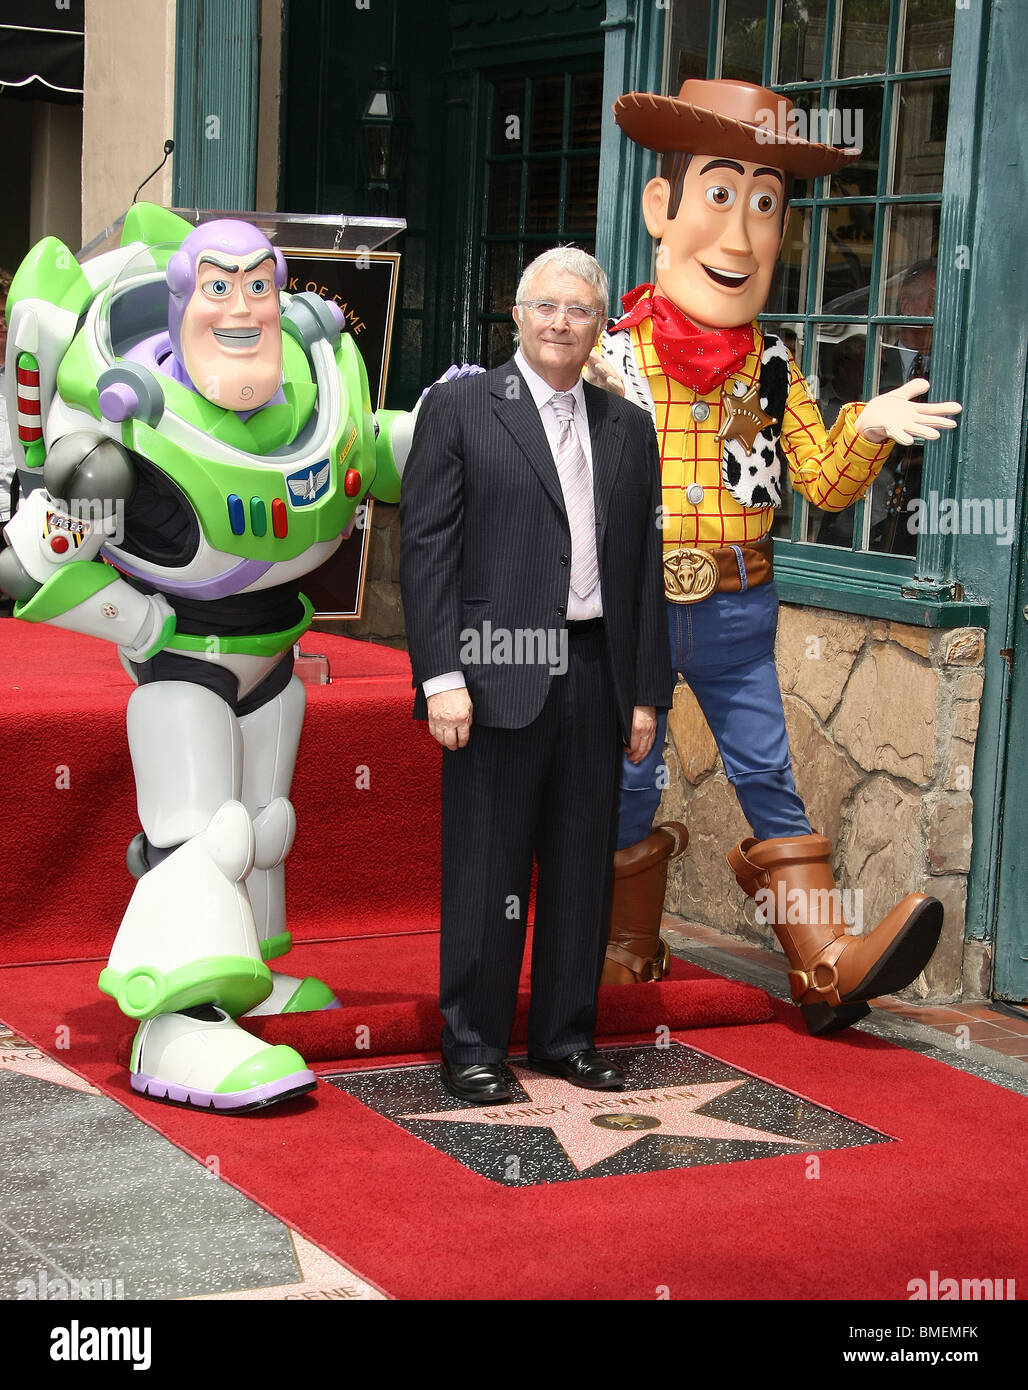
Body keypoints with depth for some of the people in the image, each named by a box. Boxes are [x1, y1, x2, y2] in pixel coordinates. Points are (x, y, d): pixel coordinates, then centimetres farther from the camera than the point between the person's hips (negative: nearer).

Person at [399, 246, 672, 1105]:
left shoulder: (628, 429, 13)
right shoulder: (460, 409, 0)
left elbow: (644, 568, 14)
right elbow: (426, 547, -5)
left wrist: (647, 693, 9)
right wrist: (441, 675, -12)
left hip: (595, 675, 5)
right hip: (498, 675, -4)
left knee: (583, 866, 11)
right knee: (486, 871, 2)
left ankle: (567, 1035, 24)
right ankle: (473, 1046, 12)